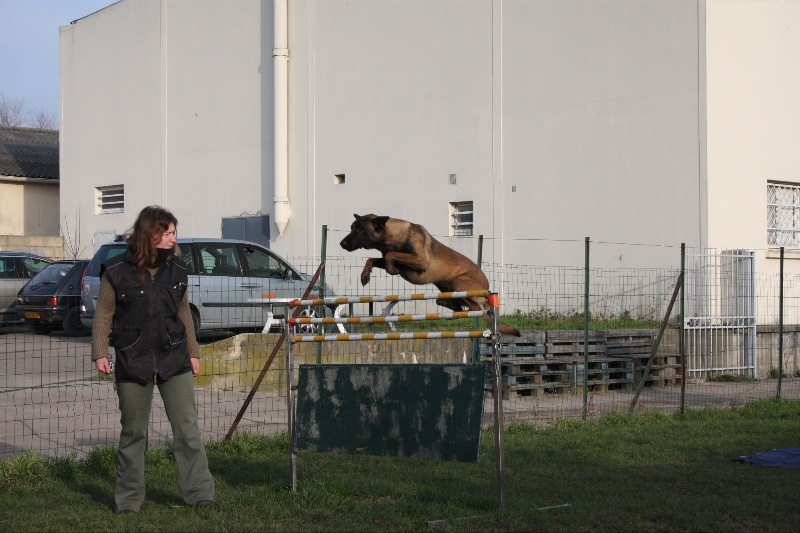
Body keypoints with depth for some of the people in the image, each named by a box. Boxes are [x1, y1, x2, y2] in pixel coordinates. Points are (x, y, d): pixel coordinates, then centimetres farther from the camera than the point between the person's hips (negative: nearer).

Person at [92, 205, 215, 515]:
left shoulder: (176, 269, 6)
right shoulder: (117, 272, -5)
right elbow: (103, 315, -1)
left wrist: (192, 352, 15)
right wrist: (100, 353, -8)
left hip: (174, 360, 3)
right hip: (133, 362, -3)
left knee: (187, 428, -2)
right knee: (133, 433, 5)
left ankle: (199, 493, 1)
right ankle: (128, 500, 15)